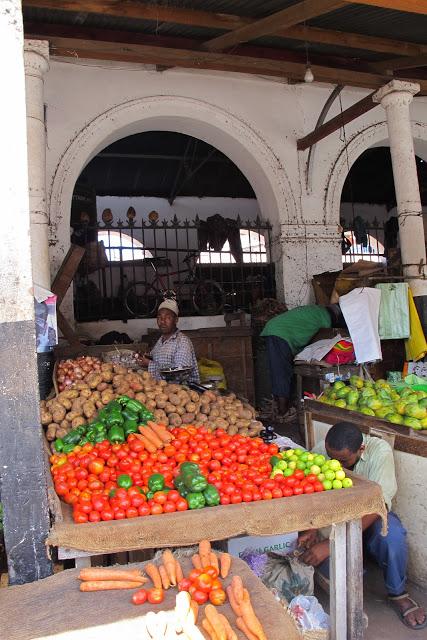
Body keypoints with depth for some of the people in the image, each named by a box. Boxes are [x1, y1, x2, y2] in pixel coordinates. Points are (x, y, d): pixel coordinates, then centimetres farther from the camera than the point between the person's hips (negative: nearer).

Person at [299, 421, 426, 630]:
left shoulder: (379, 450, -26)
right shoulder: (320, 452, -17)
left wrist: (331, 543, -41)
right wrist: (311, 530, -34)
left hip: (370, 518, -1)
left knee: (392, 534, -34)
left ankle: (397, 594, -5)